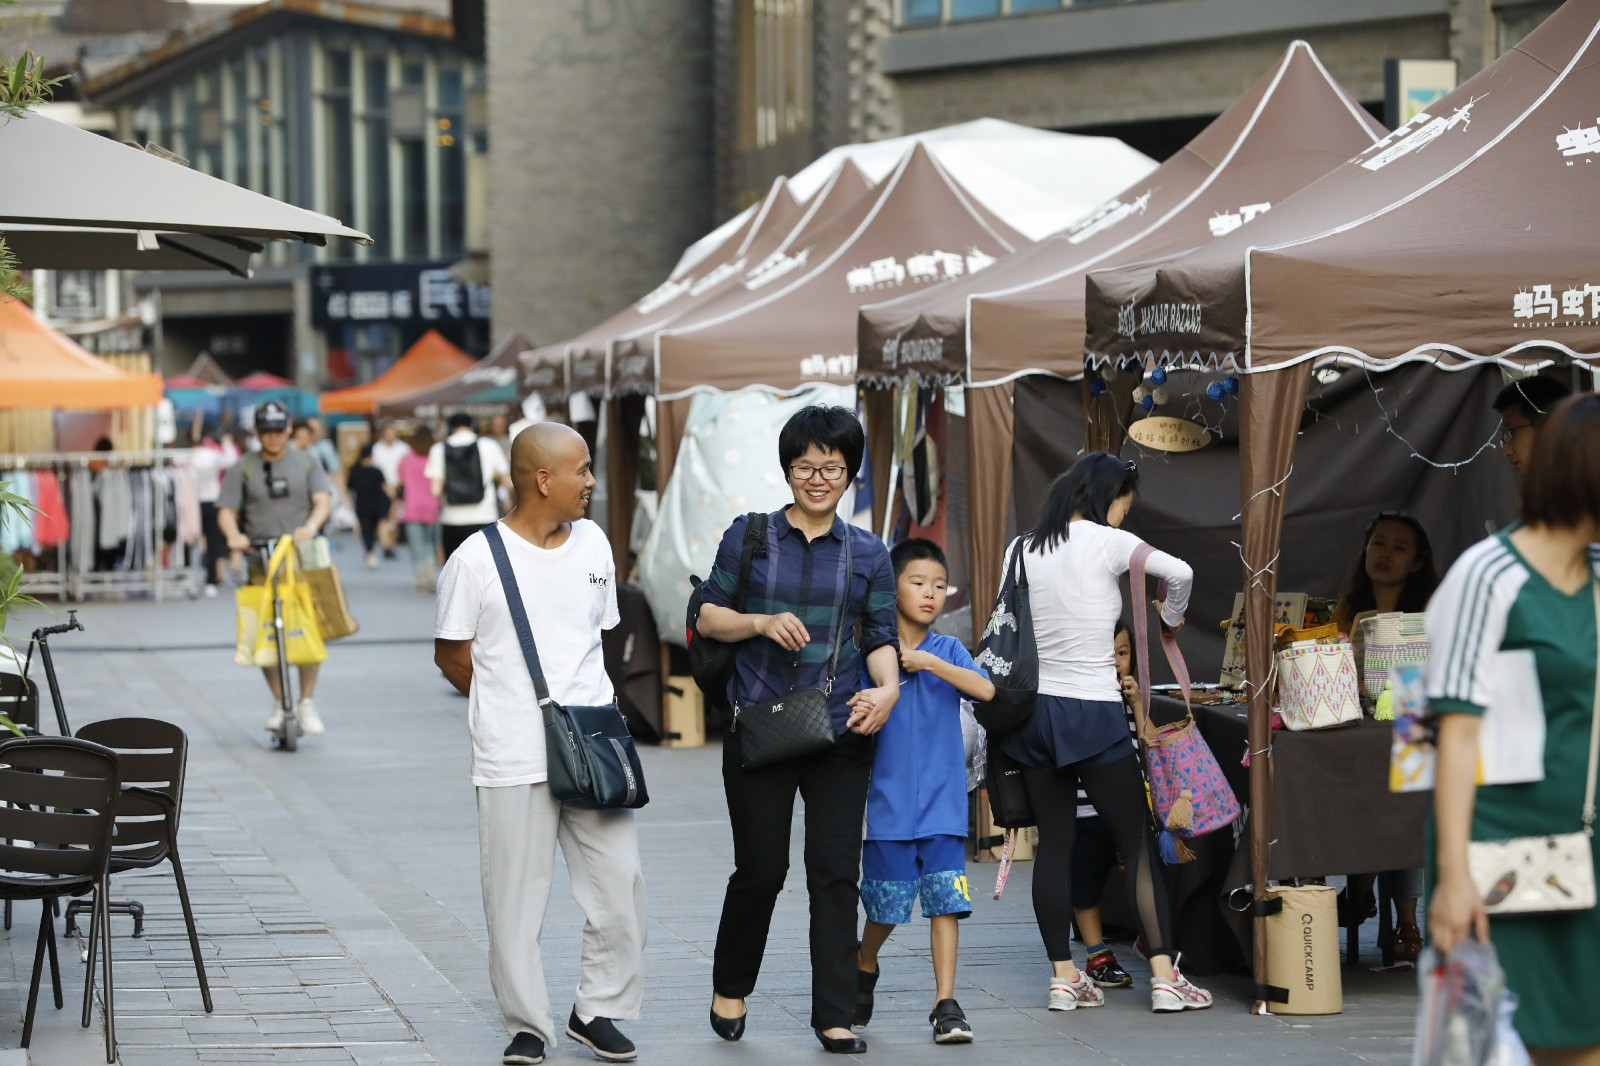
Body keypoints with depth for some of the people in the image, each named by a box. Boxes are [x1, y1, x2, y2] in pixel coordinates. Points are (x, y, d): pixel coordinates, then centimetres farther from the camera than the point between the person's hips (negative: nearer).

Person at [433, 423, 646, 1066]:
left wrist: (578, 700, 10)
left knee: (620, 886, 3)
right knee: (517, 899, 1)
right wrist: (514, 708, 4)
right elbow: (451, 654, 1)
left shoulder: (593, 543, 9)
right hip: (513, 759, -4)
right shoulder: (477, 560, -7)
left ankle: (597, 1012, 19)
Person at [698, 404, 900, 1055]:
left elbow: (881, 636, 8)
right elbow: (709, 616, 6)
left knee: (836, 873, 0)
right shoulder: (748, 537, 4)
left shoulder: (869, 554, 9)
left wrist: (888, 687, -12)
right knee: (761, 870, 2)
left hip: (839, 733, 1)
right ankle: (729, 988, 25)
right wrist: (762, 622, -12)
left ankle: (834, 1015, 6)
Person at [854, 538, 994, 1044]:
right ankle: (864, 967, 36)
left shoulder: (948, 651, 4)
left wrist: (930, 663, -19)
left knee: (945, 902, -4)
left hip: (942, 805, 1)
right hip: (889, 804, -1)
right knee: (886, 906, 7)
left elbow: (986, 689, -14)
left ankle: (945, 1004, 0)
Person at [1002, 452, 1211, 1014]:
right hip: (1093, 714, -5)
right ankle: (1164, 976, -3)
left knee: (1054, 842, 9)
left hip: (1035, 709, 5)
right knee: (1139, 843, 1)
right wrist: (1171, 619, 2)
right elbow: (1180, 572, -17)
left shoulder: (1022, 549, 6)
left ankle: (1063, 977, 8)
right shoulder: (1108, 544, -9)